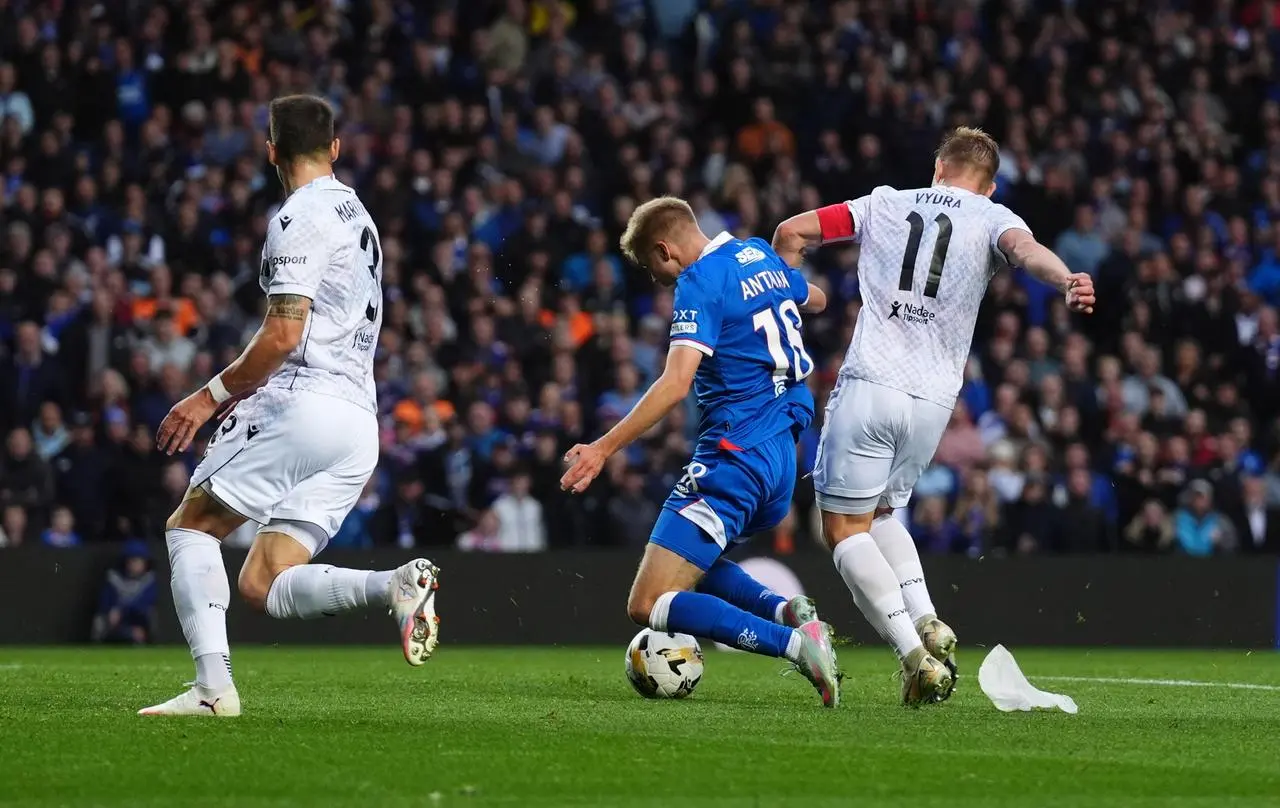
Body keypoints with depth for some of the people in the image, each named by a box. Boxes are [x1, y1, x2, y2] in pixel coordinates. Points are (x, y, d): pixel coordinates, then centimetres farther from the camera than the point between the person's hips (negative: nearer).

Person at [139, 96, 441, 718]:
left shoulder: (302, 217, -6)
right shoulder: (357, 215, 24)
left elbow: (284, 335, -14)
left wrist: (211, 395, -6)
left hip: (304, 404, -8)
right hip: (360, 421, 8)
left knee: (190, 525, 4)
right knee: (262, 585, 4)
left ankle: (213, 685, -10)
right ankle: (393, 585, -17)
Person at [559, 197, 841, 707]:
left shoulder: (699, 283, -13)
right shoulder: (761, 257, 12)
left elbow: (676, 383, -23)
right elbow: (815, 301, 33)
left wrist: (605, 448, -23)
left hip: (734, 458, -9)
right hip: (783, 454, 9)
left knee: (647, 605, -10)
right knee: (694, 560, 29)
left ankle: (793, 642, -24)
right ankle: (788, 611, 3)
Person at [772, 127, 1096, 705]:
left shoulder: (884, 204, 14)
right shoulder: (994, 219, 9)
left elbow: (791, 232, 12)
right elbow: (1024, 248, -15)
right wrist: (1066, 281, -36)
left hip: (869, 382, -2)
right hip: (933, 398, 2)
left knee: (844, 528, 3)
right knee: (878, 512, 24)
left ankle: (915, 654, -12)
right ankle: (927, 622, 3)